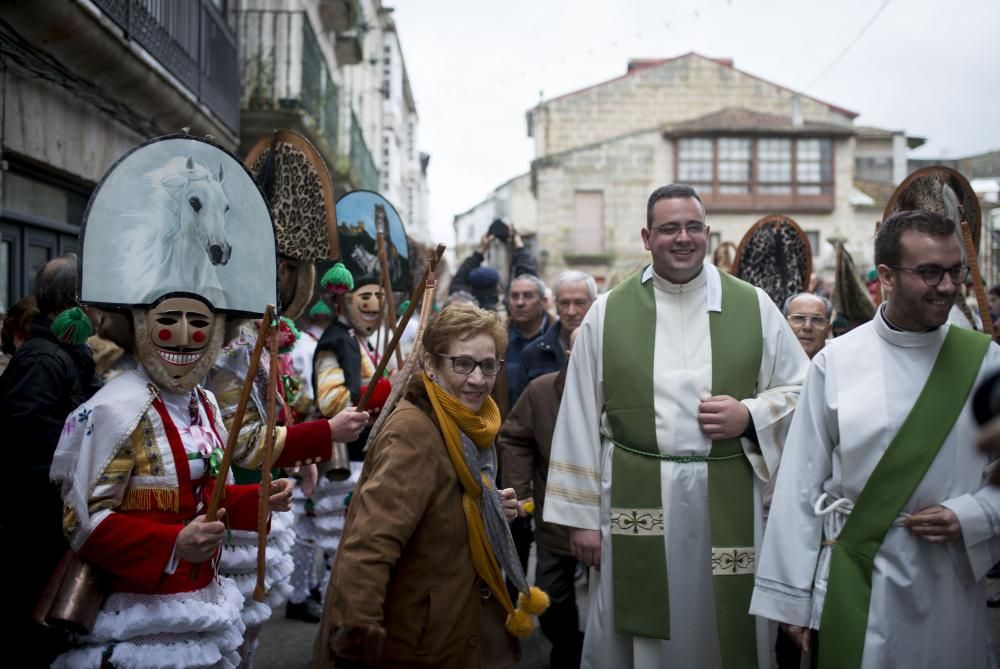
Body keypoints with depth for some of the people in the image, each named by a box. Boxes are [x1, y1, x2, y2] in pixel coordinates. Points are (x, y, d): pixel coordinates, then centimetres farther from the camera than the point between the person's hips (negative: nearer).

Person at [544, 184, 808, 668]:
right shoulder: (606, 313, 3)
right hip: (635, 501, 0)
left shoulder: (753, 306, 4)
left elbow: (800, 389, 9)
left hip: (729, 501, 1)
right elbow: (580, 419, 2)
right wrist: (580, 513, 0)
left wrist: (749, 416, -11)